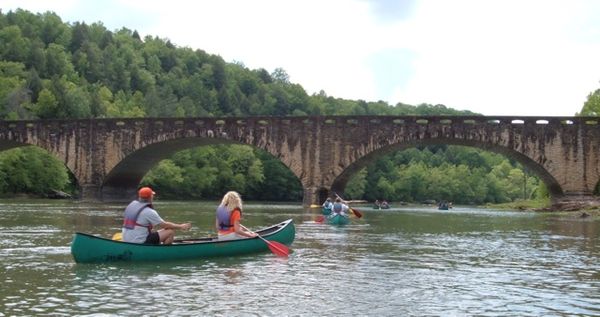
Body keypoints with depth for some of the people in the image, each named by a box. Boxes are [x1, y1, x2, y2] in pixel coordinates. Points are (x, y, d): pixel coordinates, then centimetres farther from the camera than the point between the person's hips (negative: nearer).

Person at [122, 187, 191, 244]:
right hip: (139, 243, -9)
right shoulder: (149, 212, -17)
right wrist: (181, 226, 2)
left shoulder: (131, 204, 7)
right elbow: (164, 225, -10)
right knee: (170, 232, -8)